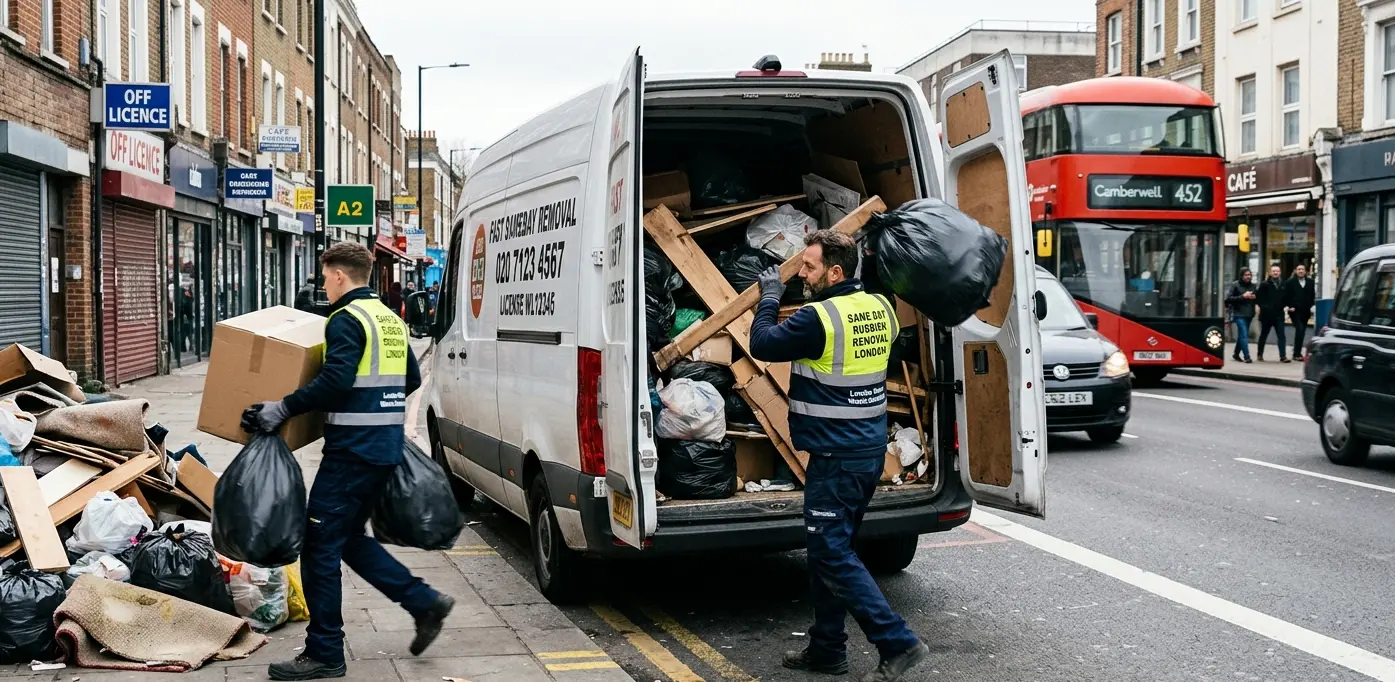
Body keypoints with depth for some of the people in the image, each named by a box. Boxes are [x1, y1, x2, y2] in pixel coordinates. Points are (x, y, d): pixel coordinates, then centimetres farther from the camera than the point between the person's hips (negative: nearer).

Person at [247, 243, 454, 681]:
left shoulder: (346, 319, -12)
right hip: (385, 448, 9)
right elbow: (412, 379, 22)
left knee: (320, 546, -2)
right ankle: (425, 603, 15)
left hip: (352, 451, -9)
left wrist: (283, 409, -15)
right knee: (349, 538, 20)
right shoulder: (390, 319, 16)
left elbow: (335, 382, -23)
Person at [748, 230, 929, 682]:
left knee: (831, 553, -3)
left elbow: (762, 344, -9)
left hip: (837, 456, -9)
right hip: (871, 448, 9)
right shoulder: (879, 307, 6)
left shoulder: (819, 319, -19)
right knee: (828, 549, 16)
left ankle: (898, 643, -6)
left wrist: (771, 296, 7)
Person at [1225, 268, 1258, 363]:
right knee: (1244, 335, -14)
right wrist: (1243, 296, -18)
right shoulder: (1234, 285, -6)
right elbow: (1228, 299, -14)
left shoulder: (1252, 286, 10)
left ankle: (1236, 354, 29)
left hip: (1249, 314, 6)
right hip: (1239, 314, -6)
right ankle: (1246, 356, -16)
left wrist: (1254, 297, -2)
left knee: (1242, 335, 14)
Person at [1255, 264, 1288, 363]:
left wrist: (1283, 306, 2)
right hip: (1266, 314, -2)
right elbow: (1257, 296, -10)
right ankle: (1260, 355, 25)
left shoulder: (1283, 284, 5)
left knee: (1281, 336, -5)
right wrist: (1263, 306, -14)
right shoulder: (1265, 284, -6)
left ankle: (1283, 356, -7)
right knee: (1263, 335, 12)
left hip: (1279, 314, 2)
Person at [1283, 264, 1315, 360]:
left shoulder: (1310, 282, 10)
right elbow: (1285, 296, -1)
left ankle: (1297, 353, 19)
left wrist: (1311, 307, 5)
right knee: (1299, 330, -17)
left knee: (1301, 332, 9)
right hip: (1295, 311, -4)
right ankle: (1297, 353, -14)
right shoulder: (1290, 282, 0)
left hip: (1305, 311, 4)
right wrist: (1289, 307, -8)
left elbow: (1313, 296, 15)